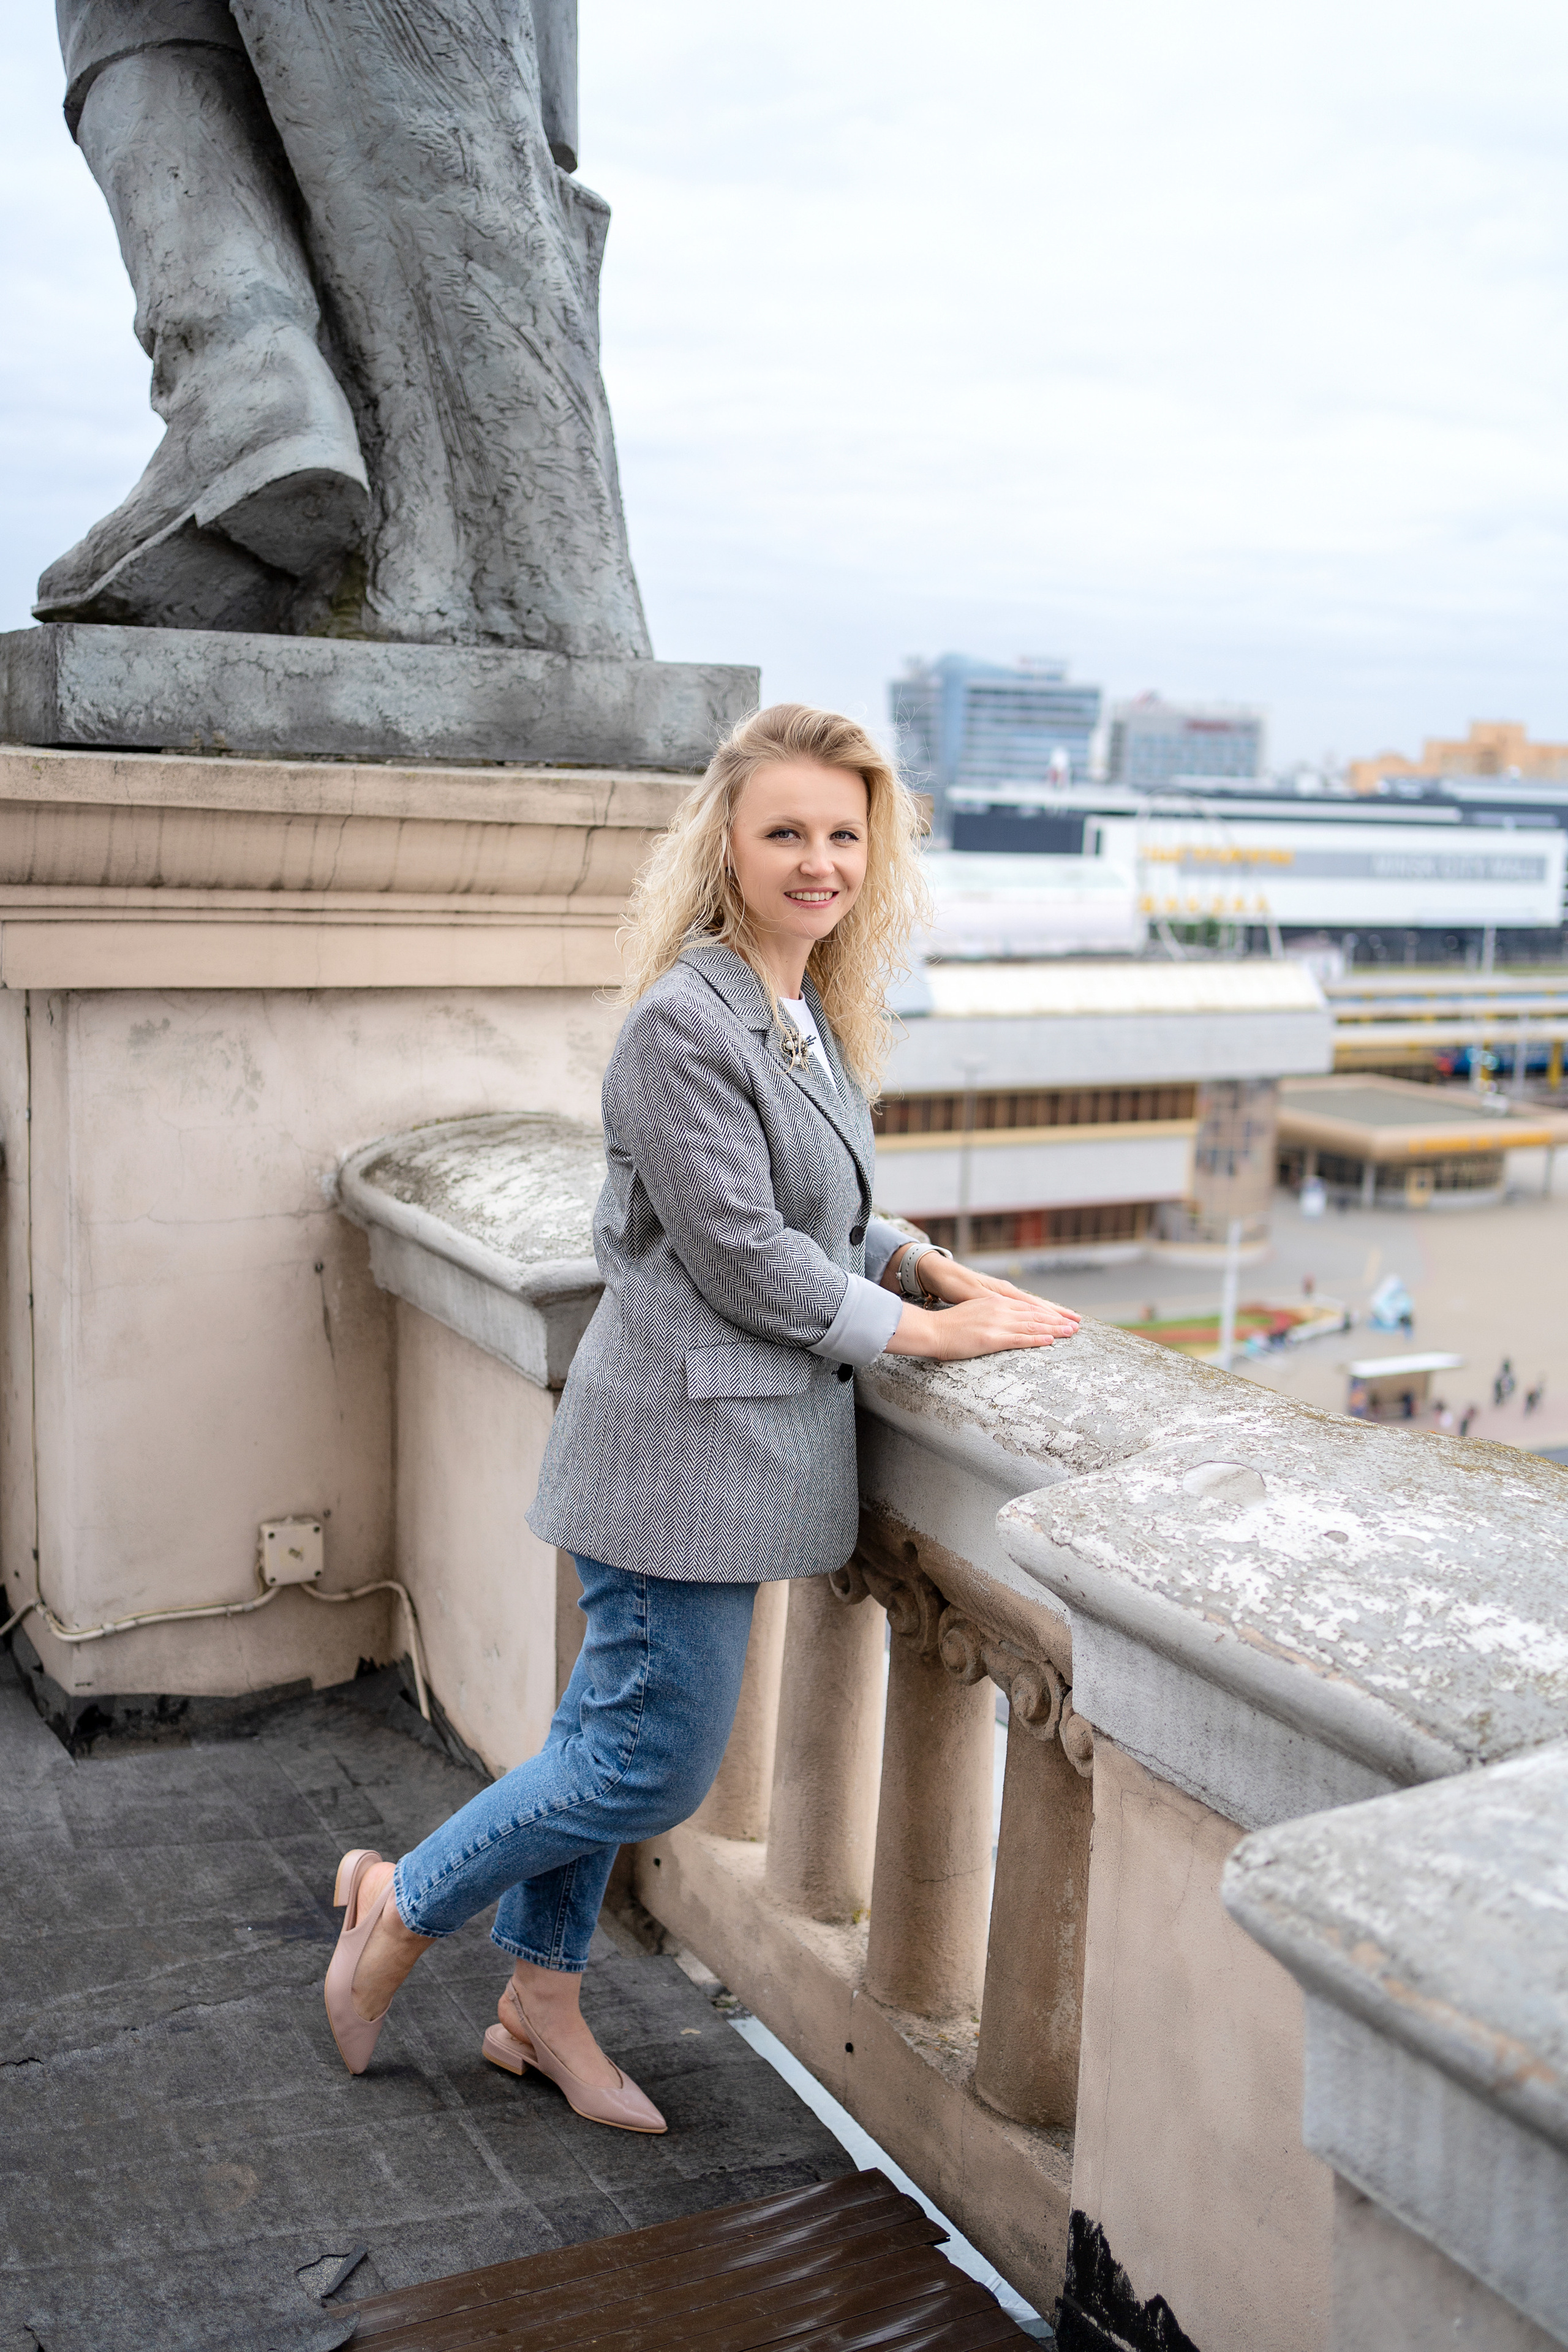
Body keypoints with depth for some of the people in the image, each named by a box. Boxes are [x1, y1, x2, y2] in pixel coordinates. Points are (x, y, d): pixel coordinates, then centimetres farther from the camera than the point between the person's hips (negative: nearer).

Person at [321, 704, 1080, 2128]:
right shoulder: (682, 1022, -19)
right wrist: (922, 1332, -11)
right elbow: (742, 1256, -19)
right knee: (655, 1764, 1)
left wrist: (932, 1266, 4)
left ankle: (541, 2005, 34)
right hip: (683, 1434, -9)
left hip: (752, 1428, 9)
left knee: (615, 1730, 19)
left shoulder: (814, 1016, 10)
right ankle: (401, 1906, 23)